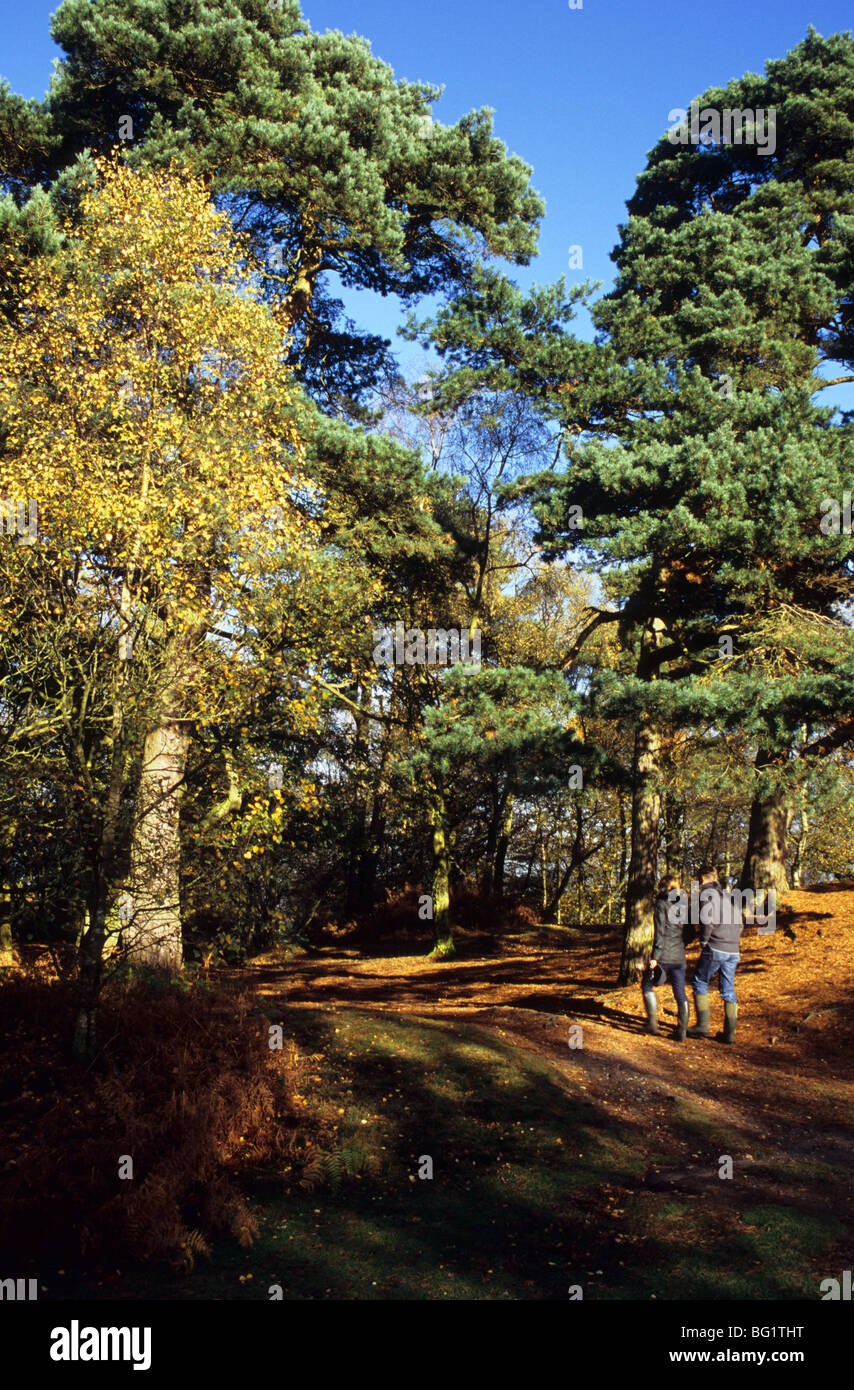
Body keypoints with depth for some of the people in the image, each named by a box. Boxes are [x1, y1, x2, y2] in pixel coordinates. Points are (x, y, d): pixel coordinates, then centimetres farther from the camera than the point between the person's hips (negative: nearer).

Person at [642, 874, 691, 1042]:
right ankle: (682, 1030, 3)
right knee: (680, 993, 8)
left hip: (663, 956, -5)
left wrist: (655, 957, -13)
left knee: (647, 984, 14)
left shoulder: (662, 903, -6)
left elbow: (660, 932, -13)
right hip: (679, 956, 5)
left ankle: (652, 1021, 6)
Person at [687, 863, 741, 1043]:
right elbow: (739, 924, 18)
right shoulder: (729, 896, 19)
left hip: (715, 949, -6)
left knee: (700, 983, 7)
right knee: (728, 990, 10)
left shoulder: (707, 893, -4)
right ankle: (730, 1033, 8)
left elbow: (707, 920, -17)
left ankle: (703, 1025, 2)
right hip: (733, 951, 6)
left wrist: (703, 942, -7)